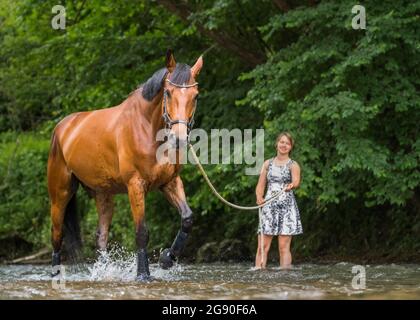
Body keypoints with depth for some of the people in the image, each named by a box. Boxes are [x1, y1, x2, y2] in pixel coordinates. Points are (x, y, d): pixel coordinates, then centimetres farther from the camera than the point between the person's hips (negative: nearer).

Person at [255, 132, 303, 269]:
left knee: (284, 246, -6)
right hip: (269, 206, 3)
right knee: (263, 246, -5)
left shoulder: (293, 165, 3)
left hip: (287, 207, -3)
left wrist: (291, 185, -41)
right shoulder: (268, 163, 13)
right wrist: (259, 197, -9)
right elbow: (260, 185, 13)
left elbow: (296, 181, -17)